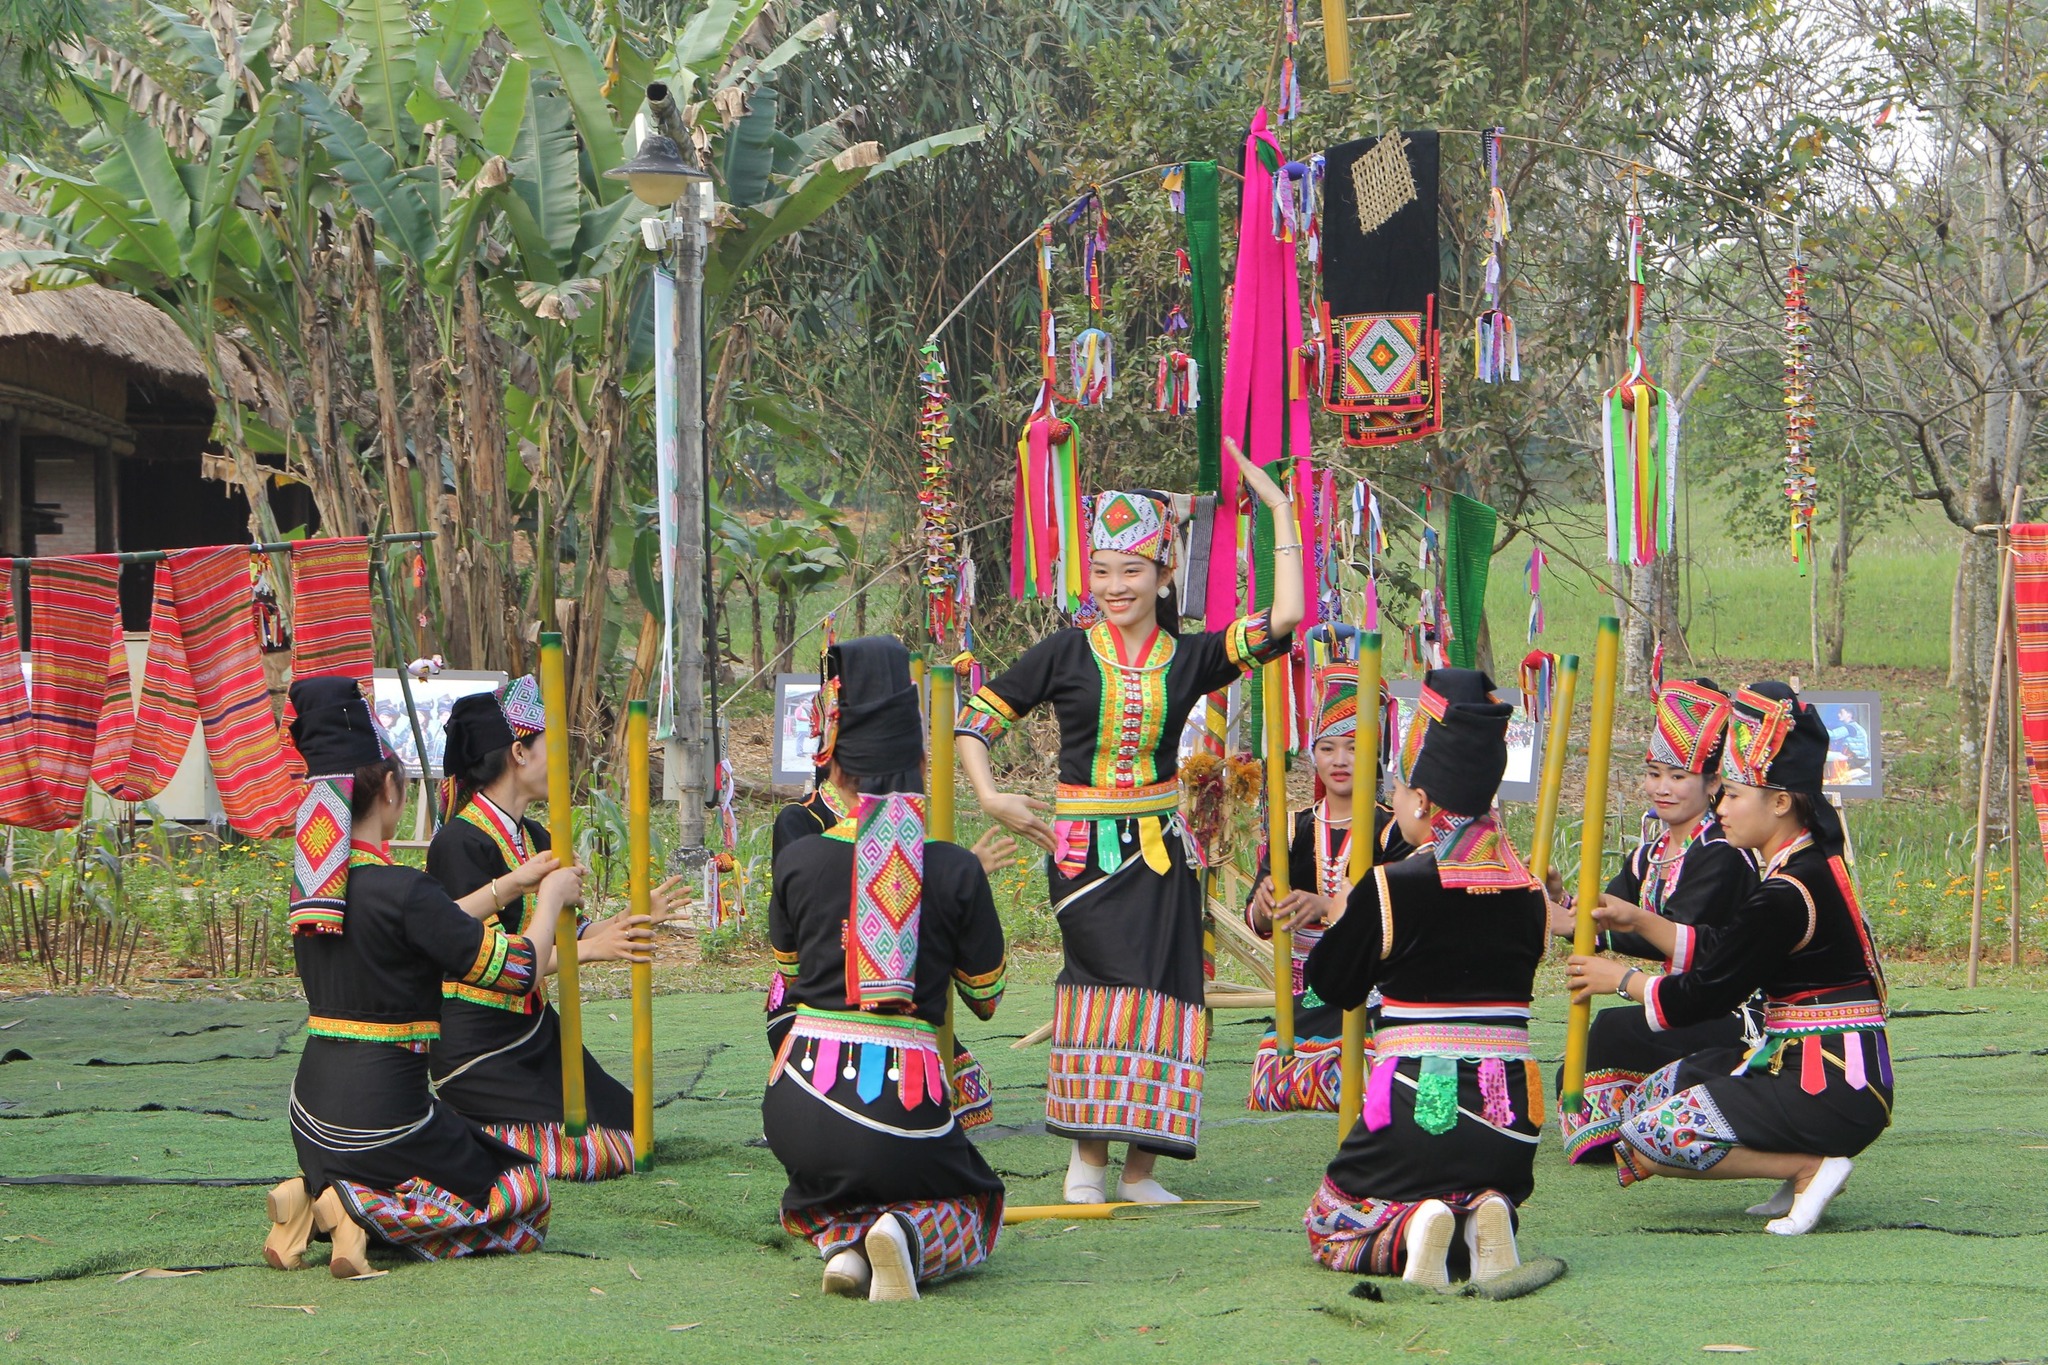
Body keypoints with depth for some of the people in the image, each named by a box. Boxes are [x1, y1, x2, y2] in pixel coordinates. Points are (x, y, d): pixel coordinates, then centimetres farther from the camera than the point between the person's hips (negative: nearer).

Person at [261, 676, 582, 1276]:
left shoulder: (311, 887, 4)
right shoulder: (399, 890, -20)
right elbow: (520, 971, -13)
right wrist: (551, 897, 5)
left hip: (312, 1114, 7)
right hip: (384, 1110, -7)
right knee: (527, 1194, 12)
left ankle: (314, 1196, 4)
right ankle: (366, 1211, -8)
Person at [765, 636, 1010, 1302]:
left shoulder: (800, 860, -1)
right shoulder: (957, 871, -5)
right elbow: (986, 998, 9)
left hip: (801, 1105, 2)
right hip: (905, 1098, -2)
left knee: (821, 1183, 36)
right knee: (973, 1205, 26)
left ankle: (840, 1237, 0)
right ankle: (912, 1238, -10)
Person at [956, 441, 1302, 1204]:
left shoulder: (1189, 659, 4)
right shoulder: (1065, 654, 2)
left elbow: (1283, 619, -7)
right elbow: (976, 721, 8)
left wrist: (1282, 513, -2)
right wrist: (991, 799, -6)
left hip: (1160, 849, 2)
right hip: (1082, 846, -2)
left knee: (1159, 990, -1)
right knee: (1105, 973, -15)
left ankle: (1138, 1169, 5)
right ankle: (1086, 1157, -8)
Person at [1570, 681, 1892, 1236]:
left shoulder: (1787, 894, -19)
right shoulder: (1809, 867, 11)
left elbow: (1706, 997, -12)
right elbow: (1718, 956, 20)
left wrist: (1622, 978, 3)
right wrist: (1639, 923, 17)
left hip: (1830, 1089, -10)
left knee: (1645, 1139, -14)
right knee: (1649, 1097, 18)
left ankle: (1811, 1167, -10)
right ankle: (1804, 1165, 8)